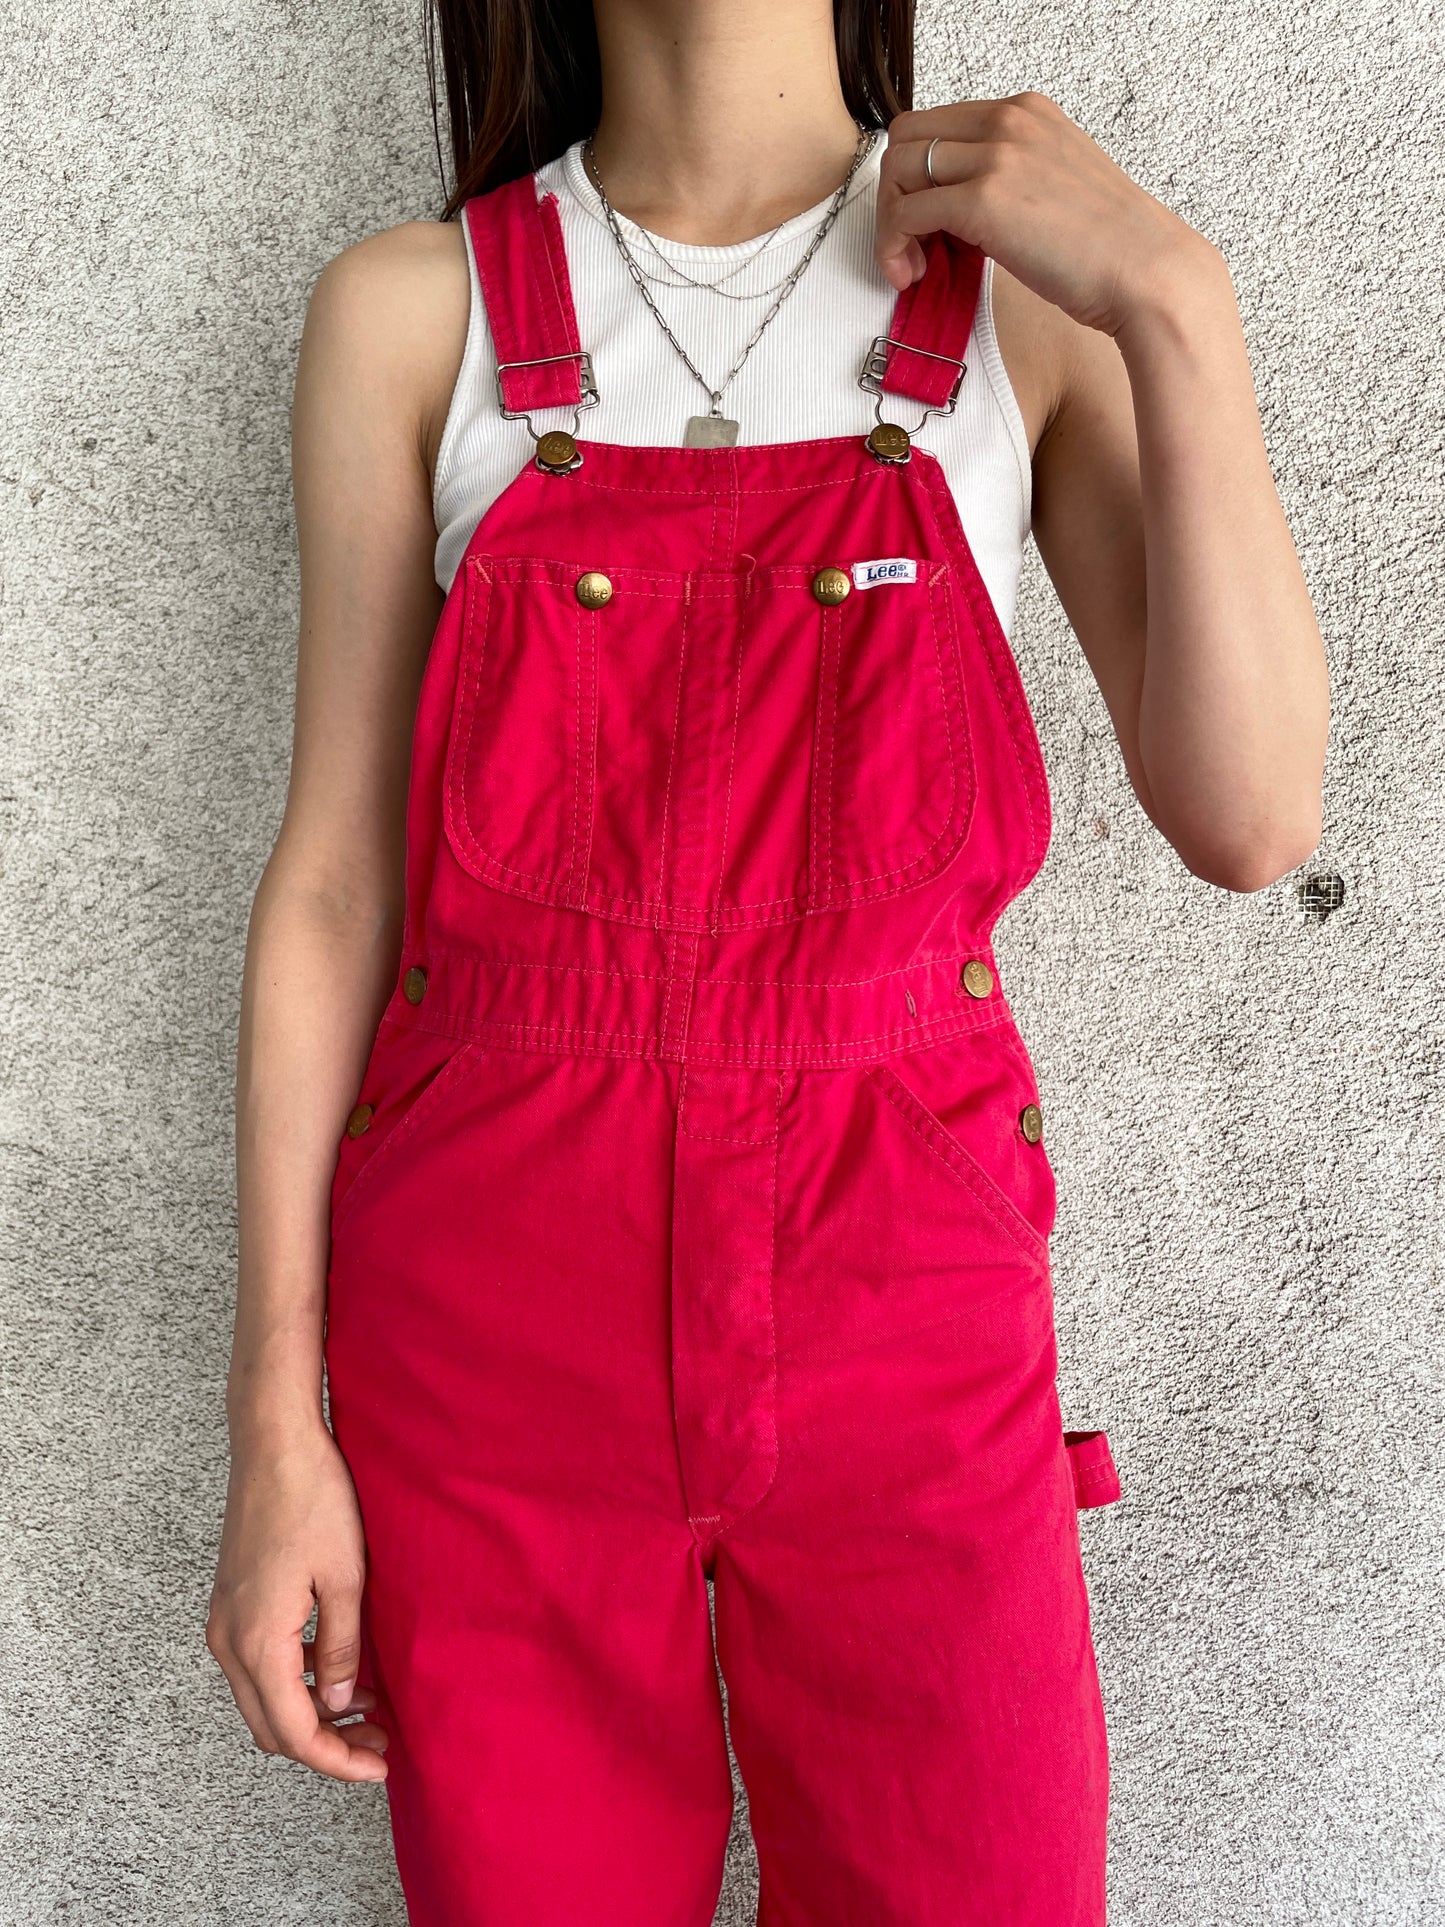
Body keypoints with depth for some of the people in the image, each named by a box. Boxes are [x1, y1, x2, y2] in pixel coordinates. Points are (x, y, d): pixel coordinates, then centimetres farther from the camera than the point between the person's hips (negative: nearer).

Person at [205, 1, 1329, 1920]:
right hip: (491, 1304, 0)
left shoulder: (1031, 286, 1)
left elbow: (1246, 821, -7)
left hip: (902, 1294, 1)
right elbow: (333, 877, -1)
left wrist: (1175, 304, -13)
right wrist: (277, 1422, -3)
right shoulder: (410, 315, 0)